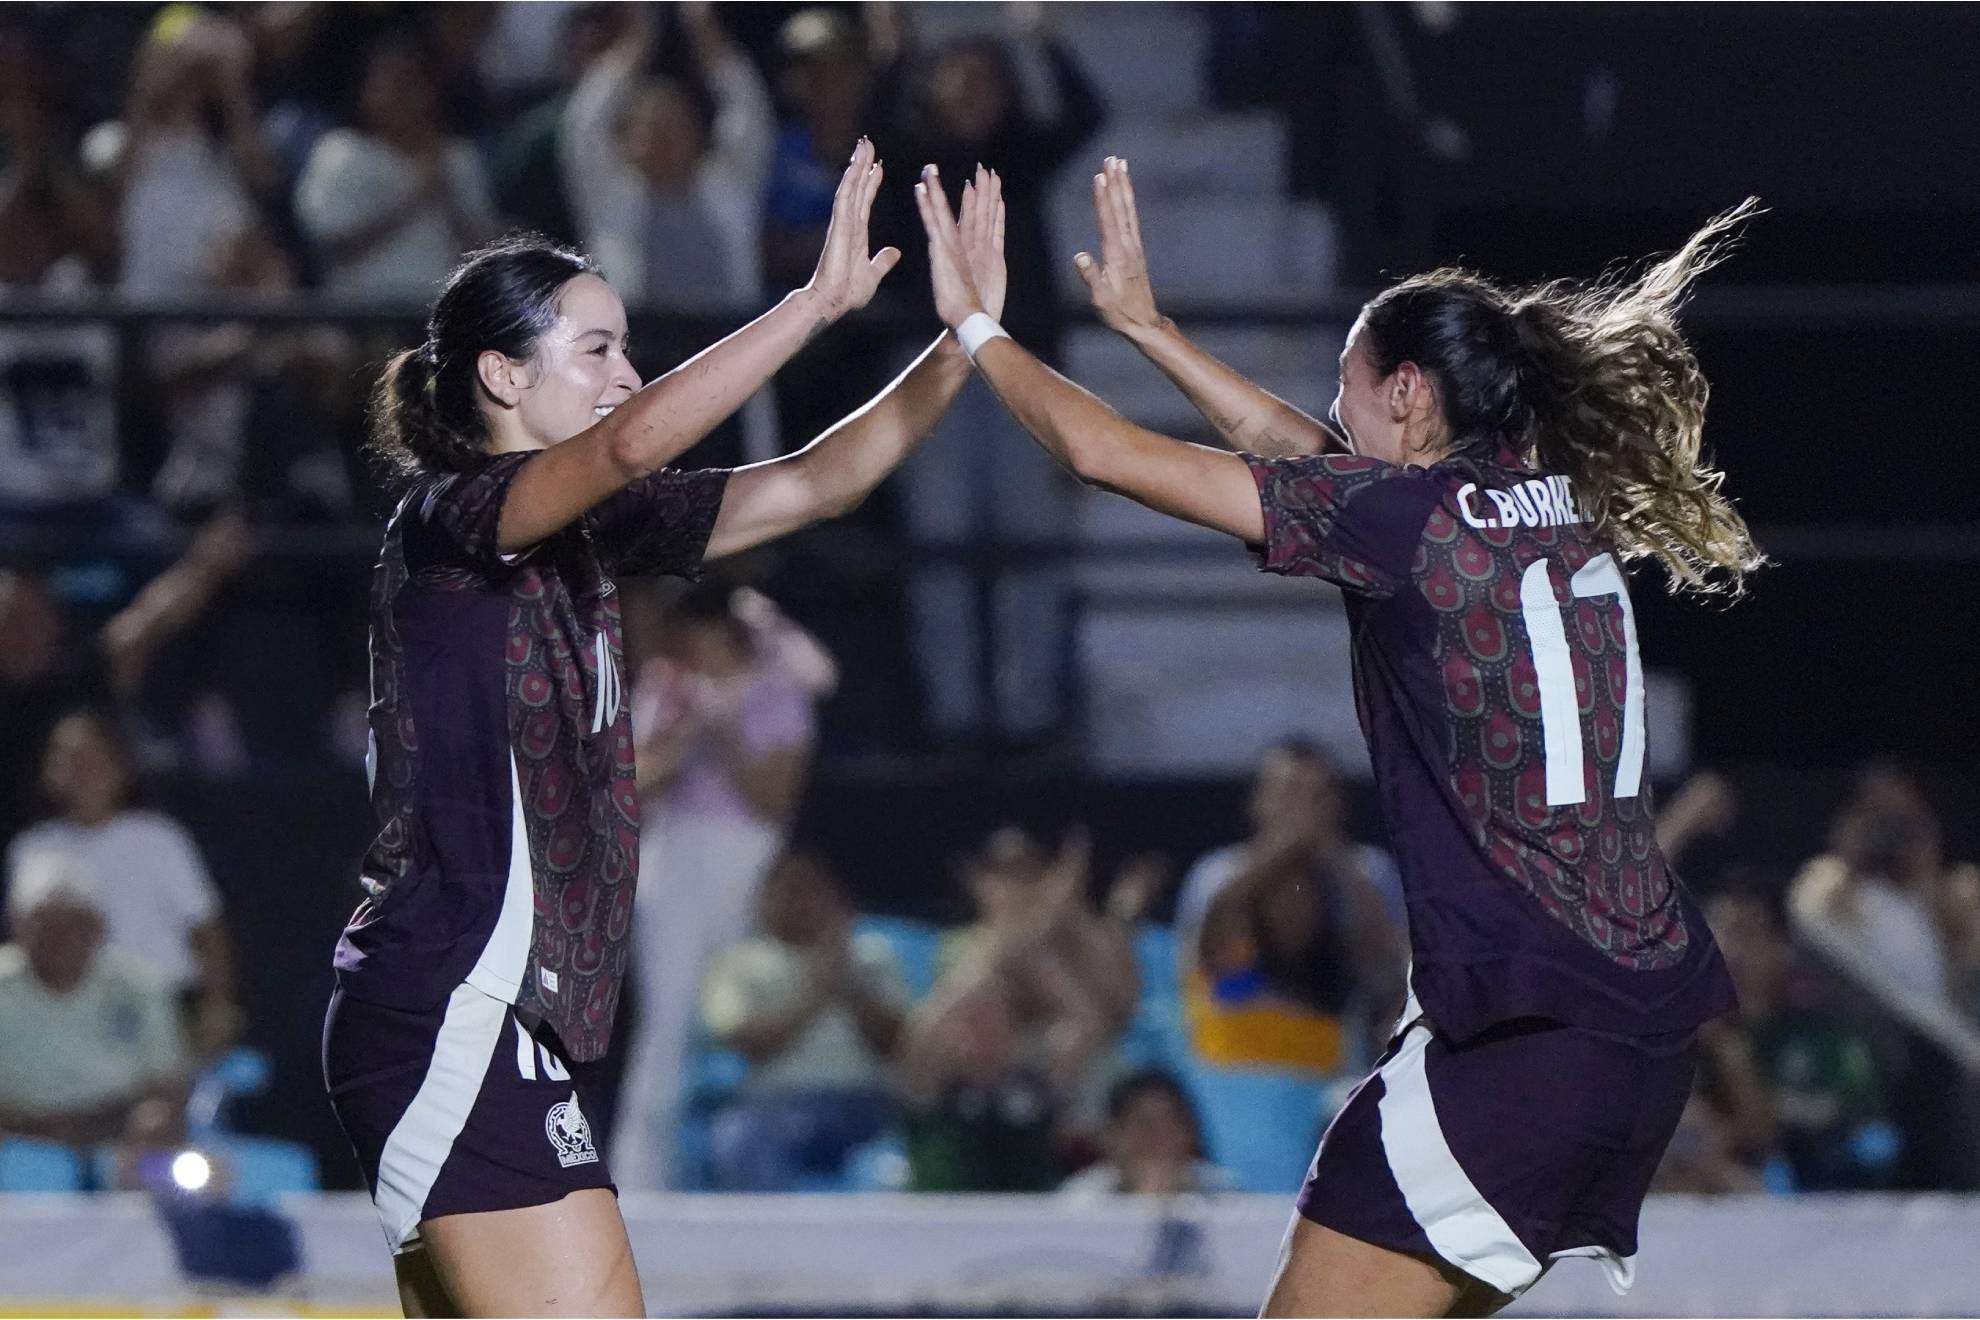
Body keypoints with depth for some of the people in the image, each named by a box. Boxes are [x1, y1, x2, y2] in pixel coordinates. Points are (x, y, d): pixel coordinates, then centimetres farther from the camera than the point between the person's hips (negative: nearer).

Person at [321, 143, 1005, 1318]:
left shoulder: (588, 533, 13)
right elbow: (630, 443, -29)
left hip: (496, 1031, 10)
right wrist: (820, 303, -30)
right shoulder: (449, 516, -10)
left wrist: (961, 341, 0)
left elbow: (811, 484, 11)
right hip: (451, 1017, -10)